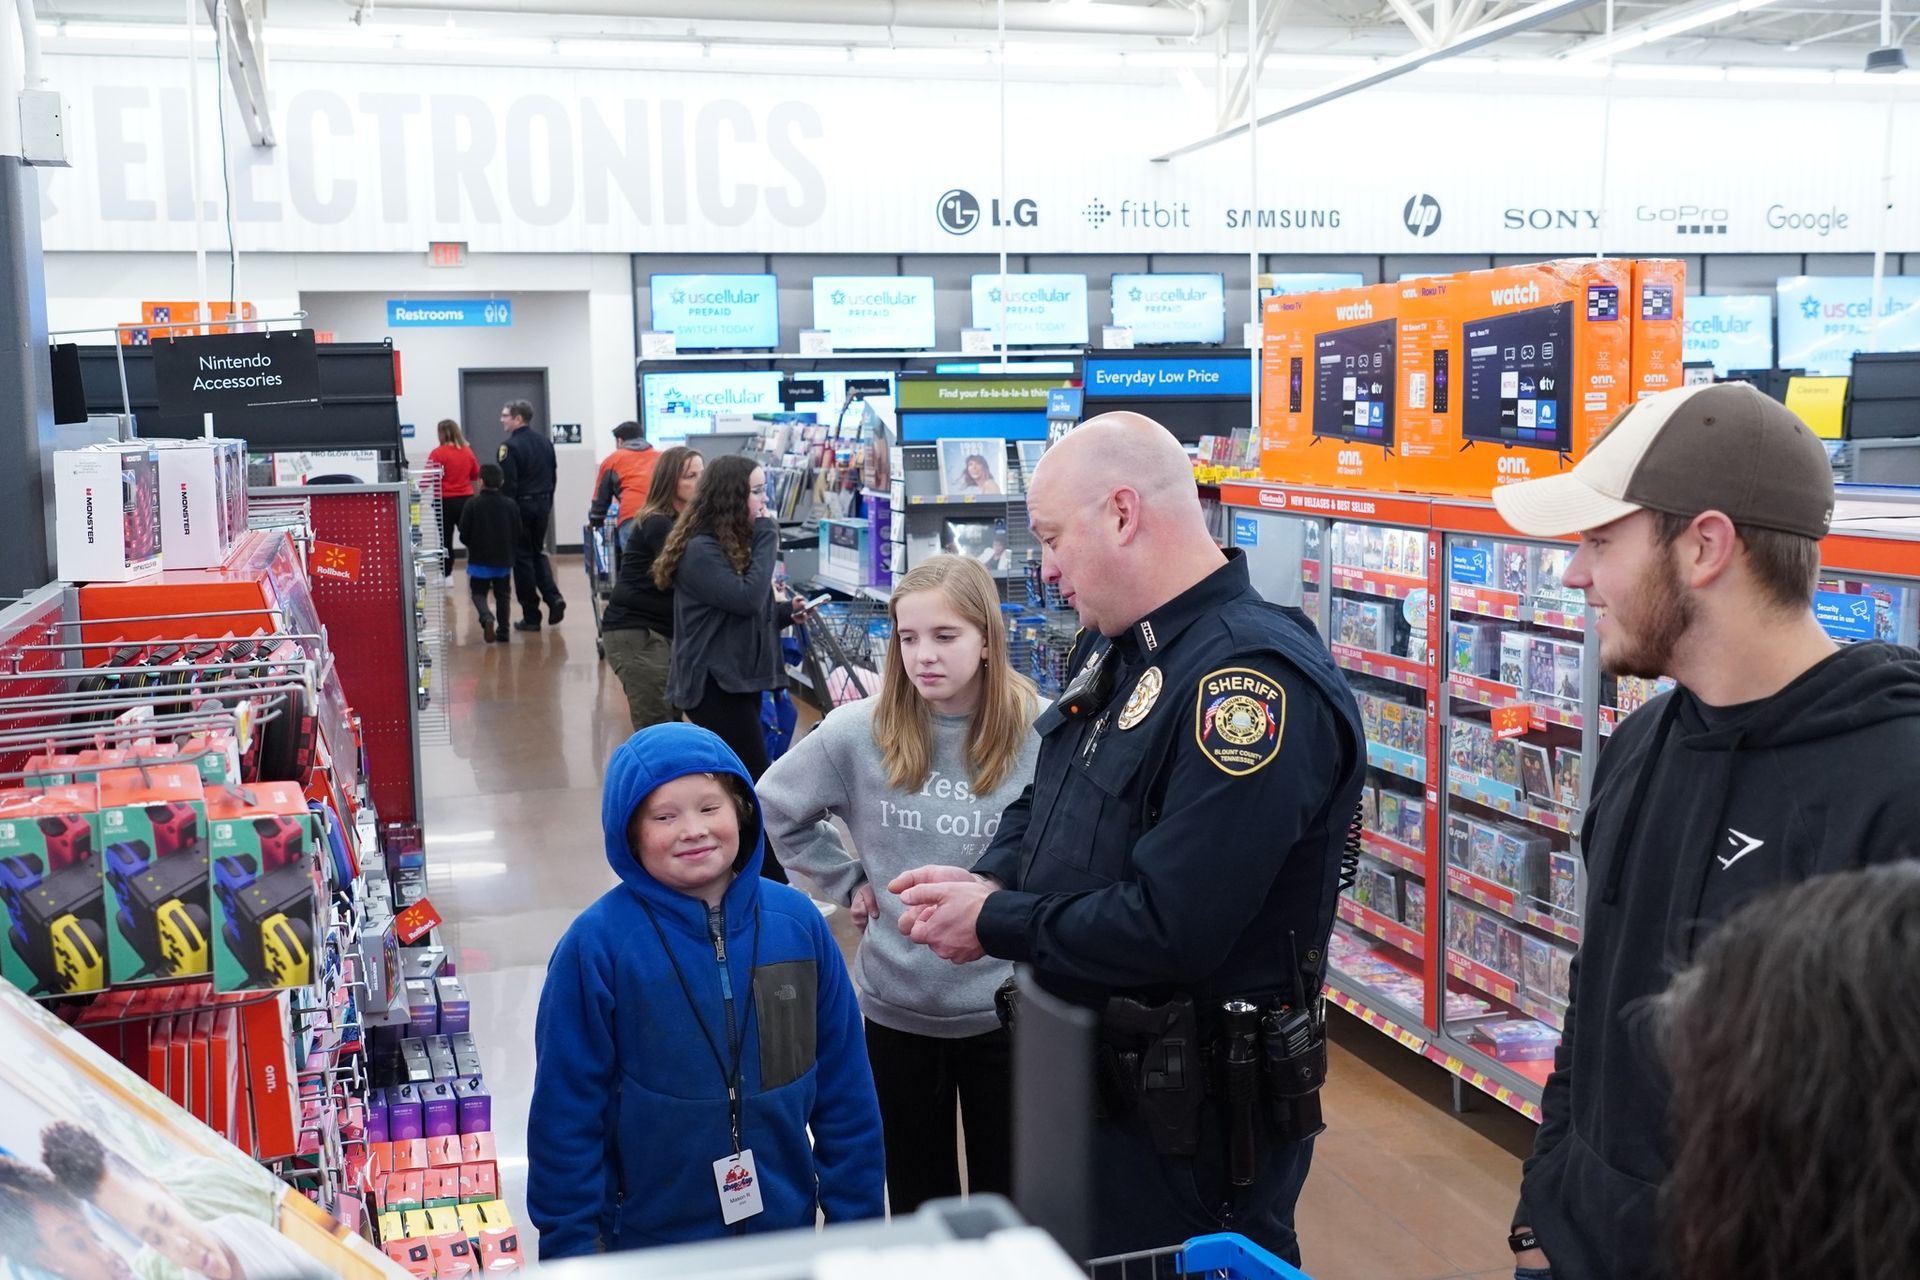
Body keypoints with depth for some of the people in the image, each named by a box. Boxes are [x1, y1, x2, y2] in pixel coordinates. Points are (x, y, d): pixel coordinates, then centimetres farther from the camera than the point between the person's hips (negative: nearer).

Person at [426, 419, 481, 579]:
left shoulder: (438, 453, -13)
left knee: (446, 539, 7)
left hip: (446, 501, -3)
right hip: (466, 499, 3)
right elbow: (475, 474, 11)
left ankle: (446, 574, 10)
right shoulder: (467, 451, 0)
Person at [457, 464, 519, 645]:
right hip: (504, 560, 2)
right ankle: (503, 630, 15)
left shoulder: (473, 504, -13)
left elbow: (464, 534, -9)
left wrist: (473, 546, 11)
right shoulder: (509, 505, -5)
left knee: (478, 593, 10)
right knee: (502, 595, 14)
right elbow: (517, 535, 1)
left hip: (479, 559, -2)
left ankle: (487, 617, -16)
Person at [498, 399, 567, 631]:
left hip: (521, 505, -7)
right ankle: (553, 597, 1)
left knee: (523, 558, 2)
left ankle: (531, 616, 5)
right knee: (538, 552, 20)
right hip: (543, 503, 7)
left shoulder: (510, 446, -15)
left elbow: (507, 484, -19)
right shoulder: (545, 441, 8)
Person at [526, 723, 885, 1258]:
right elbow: (567, 1114, -10)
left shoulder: (797, 922, -7)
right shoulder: (597, 943, -16)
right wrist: (571, 1245, -7)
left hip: (786, 1232, 3)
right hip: (645, 1244, -2)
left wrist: (857, 1221, 2)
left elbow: (846, 1090, -1)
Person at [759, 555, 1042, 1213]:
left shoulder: (1038, 736, -15)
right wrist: (846, 881, 2)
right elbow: (777, 805, 7)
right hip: (896, 1001, 2)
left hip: (1003, 1004, -2)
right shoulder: (859, 732, -7)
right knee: (916, 1193, 20)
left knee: (1007, 1195, 13)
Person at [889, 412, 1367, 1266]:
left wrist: (995, 924, -18)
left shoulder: (1255, 682, -26)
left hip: (1196, 1114, -9)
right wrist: (989, 883, -6)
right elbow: (1042, 804, 15)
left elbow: (1168, 930, -31)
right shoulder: (1110, 648, 6)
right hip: (1088, 1068, 9)